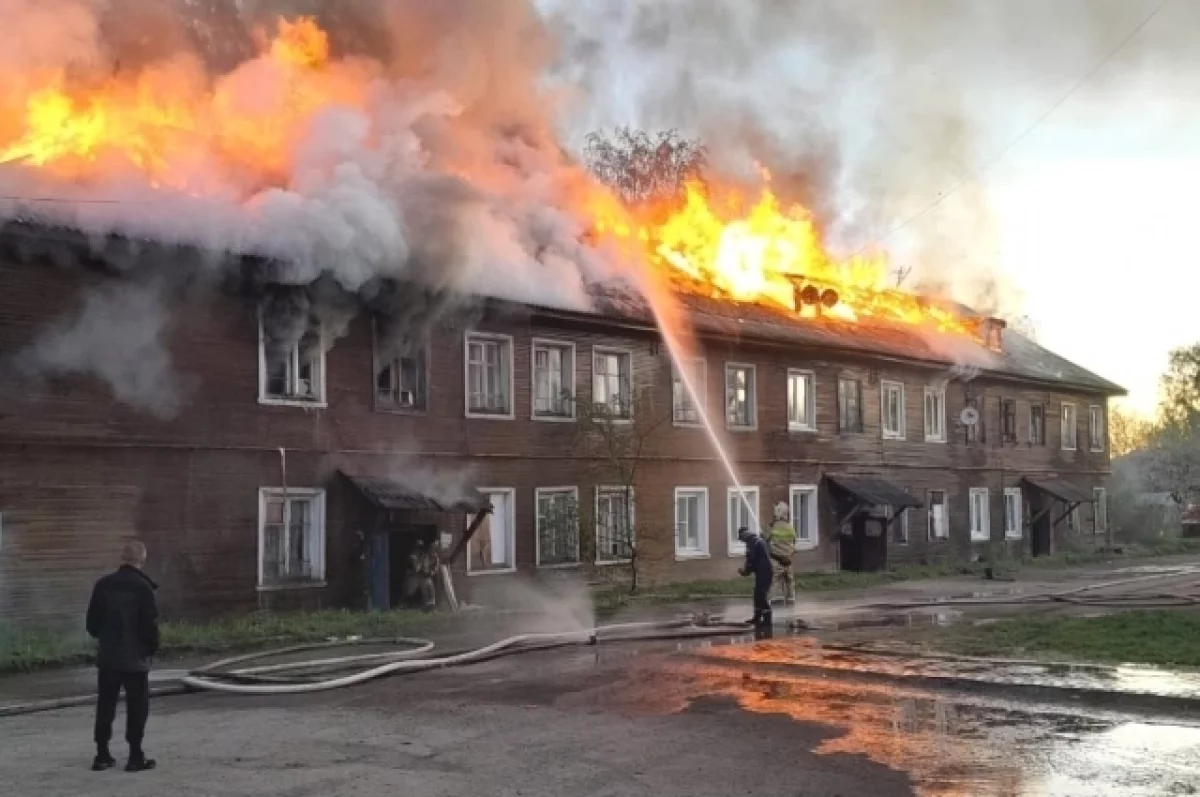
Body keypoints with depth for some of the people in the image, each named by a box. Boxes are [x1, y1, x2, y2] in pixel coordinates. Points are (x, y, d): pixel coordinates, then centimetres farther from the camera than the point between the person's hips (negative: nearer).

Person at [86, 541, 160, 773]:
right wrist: (152, 647, 3)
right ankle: (136, 757, 2)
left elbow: (93, 620, 5)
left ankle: (102, 755, 15)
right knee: (137, 706, 3)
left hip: (107, 656, 5)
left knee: (105, 705, 12)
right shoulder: (143, 588, -14)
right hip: (135, 658, -5)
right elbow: (150, 623, -14)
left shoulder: (103, 584, 1)